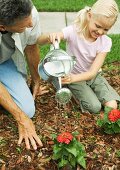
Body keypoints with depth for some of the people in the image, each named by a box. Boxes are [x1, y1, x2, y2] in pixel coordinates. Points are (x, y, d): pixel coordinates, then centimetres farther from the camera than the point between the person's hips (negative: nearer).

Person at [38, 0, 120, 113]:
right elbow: (40, 41, -28)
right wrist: (50, 37, -52)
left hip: (93, 76, 3)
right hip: (73, 75, -3)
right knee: (95, 108, -19)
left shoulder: (105, 42, -16)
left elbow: (93, 72, -22)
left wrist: (73, 78, -41)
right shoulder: (73, 31, -23)